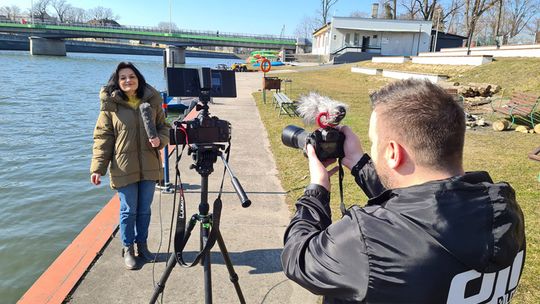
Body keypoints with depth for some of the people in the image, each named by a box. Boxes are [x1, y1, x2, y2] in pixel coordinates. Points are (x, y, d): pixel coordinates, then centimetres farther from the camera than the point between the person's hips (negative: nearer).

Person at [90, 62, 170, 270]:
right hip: (124, 167, -2)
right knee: (128, 210, 8)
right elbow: (102, 137, -4)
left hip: (149, 166, 2)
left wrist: (160, 140, -13)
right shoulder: (110, 104, -5)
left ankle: (142, 245, 33)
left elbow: (163, 127, 11)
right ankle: (128, 249, 28)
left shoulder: (152, 100, 2)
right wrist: (97, 168, -11)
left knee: (144, 209, 14)